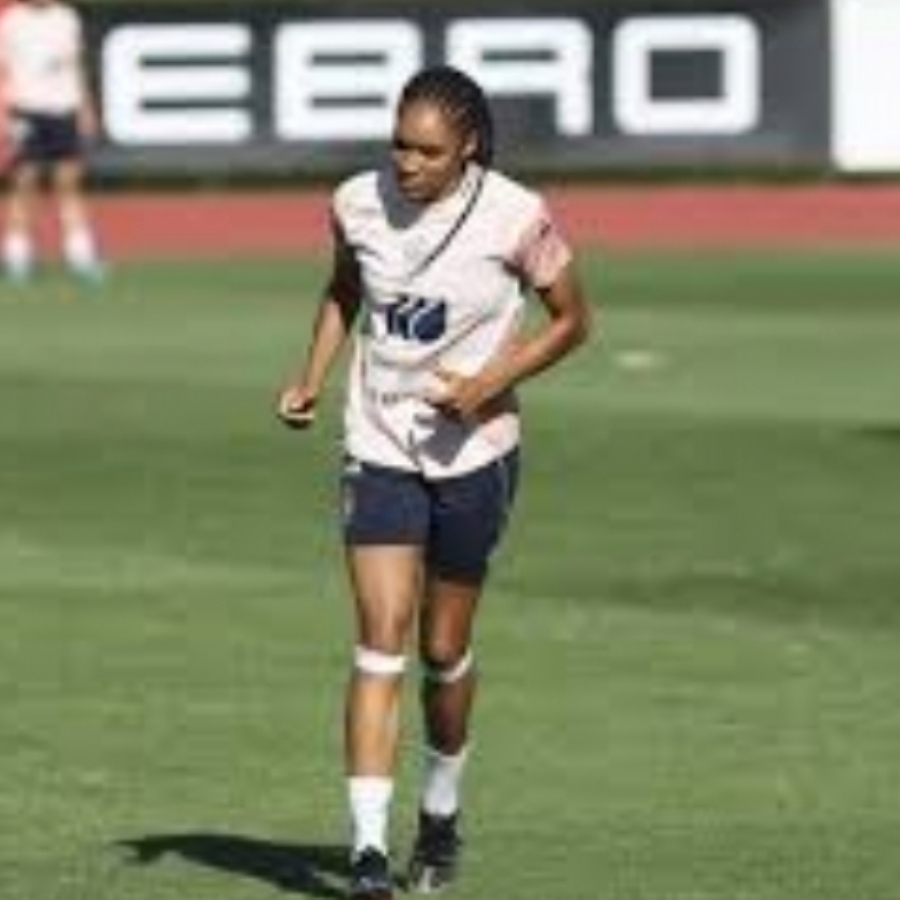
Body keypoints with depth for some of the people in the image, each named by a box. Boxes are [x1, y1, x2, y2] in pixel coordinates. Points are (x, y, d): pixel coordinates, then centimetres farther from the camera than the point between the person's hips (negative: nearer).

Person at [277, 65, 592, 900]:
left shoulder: (515, 217, -14)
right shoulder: (359, 203, -6)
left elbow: (571, 319, -2)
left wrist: (491, 382, -16)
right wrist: (311, 379, 1)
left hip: (473, 450, -1)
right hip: (380, 448, 1)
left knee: (444, 648, 11)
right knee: (381, 642, -12)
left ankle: (441, 814, 36)